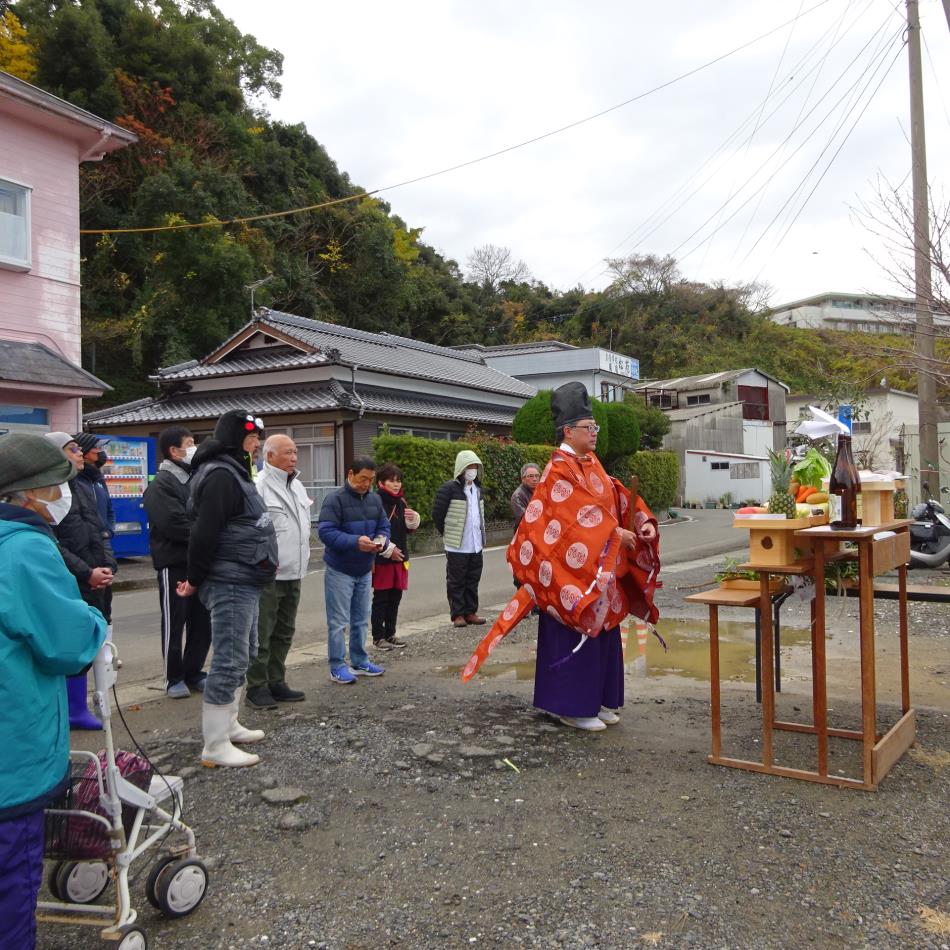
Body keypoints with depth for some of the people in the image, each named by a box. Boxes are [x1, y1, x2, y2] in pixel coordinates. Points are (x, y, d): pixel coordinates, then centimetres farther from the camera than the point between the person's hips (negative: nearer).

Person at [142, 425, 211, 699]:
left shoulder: (195, 479, 14)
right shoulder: (161, 484, -9)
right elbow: (173, 523, -20)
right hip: (174, 563, -7)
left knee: (202, 622, 11)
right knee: (174, 623, 3)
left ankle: (193, 673, 23)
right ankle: (174, 678, 15)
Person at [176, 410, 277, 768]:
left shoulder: (234, 472, 17)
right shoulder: (220, 475, -17)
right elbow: (203, 533, -23)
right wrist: (195, 580, -13)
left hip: (242, 582, 11)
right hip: (230, 584, -11)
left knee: (242, 655, 19)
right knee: (229, 661, -7)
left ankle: (227, 725, 31)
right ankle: (215, 746, 0)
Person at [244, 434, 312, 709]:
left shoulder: (297, 486, 15)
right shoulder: (258, 486, -13)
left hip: (293, 573, 9)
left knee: (284, 633, 16)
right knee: (261, 634, -1)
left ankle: (276, 683, 26)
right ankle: (256, 688, 9)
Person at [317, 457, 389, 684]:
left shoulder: (374, 499, 5)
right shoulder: (335, 499, -15)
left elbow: (384, 526, 12)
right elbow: (325, 531, -21)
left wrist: (381, 540, -11)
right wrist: (355, 542, -30)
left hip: (365, 570, 7)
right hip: (339, 570, -7)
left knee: (361, 620, 16)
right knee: (338, 621, 0)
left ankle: (360, 662, 28)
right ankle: (337, 667, 9)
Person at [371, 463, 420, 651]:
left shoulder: (400, 502, 11)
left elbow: (407, 530, 20)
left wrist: (413, 518, -1)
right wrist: (388, 549, -17)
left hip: (399, 557, 7)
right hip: (382, 559, -7)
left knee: (395, 597, 12)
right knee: (381, 598, 1)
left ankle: (390, 634, 23)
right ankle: (378, 637, 11)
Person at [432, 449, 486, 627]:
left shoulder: (477, 489, 11)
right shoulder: (450, 489, -12)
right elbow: (437, 513, -9)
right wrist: (446, 533, 0)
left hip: (475, 545, 7)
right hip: (457, 546, -6)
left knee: (473, 580, 12)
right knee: (456, 581, 2)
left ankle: (471, 612, 20)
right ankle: (458, 614, 9)